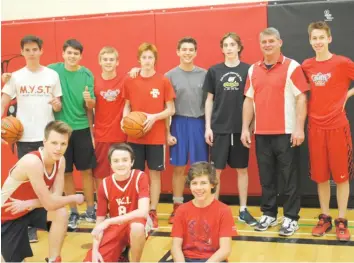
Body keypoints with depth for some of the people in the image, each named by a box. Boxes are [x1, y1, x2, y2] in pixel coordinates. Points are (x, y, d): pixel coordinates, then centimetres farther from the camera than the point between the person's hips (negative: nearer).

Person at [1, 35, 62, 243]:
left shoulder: (52, 75, 4)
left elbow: (59, 106, 7)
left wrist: (56, 104, -17)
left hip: (48, 136, 0)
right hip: (25, 137, 0)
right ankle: (30, 227, 18)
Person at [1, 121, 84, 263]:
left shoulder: (60, 160, -11)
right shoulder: (33, 162, -34)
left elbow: (56, 196, -14)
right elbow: (49, 204, -32)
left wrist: (30, 203, -28)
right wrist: (75, 198, -17)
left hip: (29, 208, 6)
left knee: (61, 213, -19)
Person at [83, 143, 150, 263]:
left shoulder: (140, 177, -17)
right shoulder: (104, 185, -8)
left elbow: (143, 212, -29)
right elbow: (99, 221, -2)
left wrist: (108, 222, -30)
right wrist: (95, 250, -16)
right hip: (114, 228, 3)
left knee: (137, 226, -40)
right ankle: (120, 251, 16)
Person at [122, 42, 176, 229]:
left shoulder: (163, 81, -2)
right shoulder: (130, 81, 3)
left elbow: (171, 109, 0)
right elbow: (127, 106, 11)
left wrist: (154, 117, -17)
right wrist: (125, 119, -9)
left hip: (156, 137, -1)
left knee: (155, 173, 5)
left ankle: (153, 212, 15)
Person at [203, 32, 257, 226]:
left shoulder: (248, 70, 1)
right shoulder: (214, 71, 3)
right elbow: (209, 100, 6)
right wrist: (208, 126, 1)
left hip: (241, 127, 0)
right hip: (219, 127, 0)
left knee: (242, 169, 9)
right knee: (216, 170, 3)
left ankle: (243, 210, 19)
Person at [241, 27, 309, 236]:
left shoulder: (292, 67, -4)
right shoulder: (253, 70, 11)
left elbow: (301, 98, -8)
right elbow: (249, 100, 13)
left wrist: (299, 128, -14)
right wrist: (245, 128, 7)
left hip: (286, 133, -4)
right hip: (261, 134, 5)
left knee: (290, 177, 2)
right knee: (266, 177, 11)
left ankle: (291, 217, 12)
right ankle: (269, 214, 23)